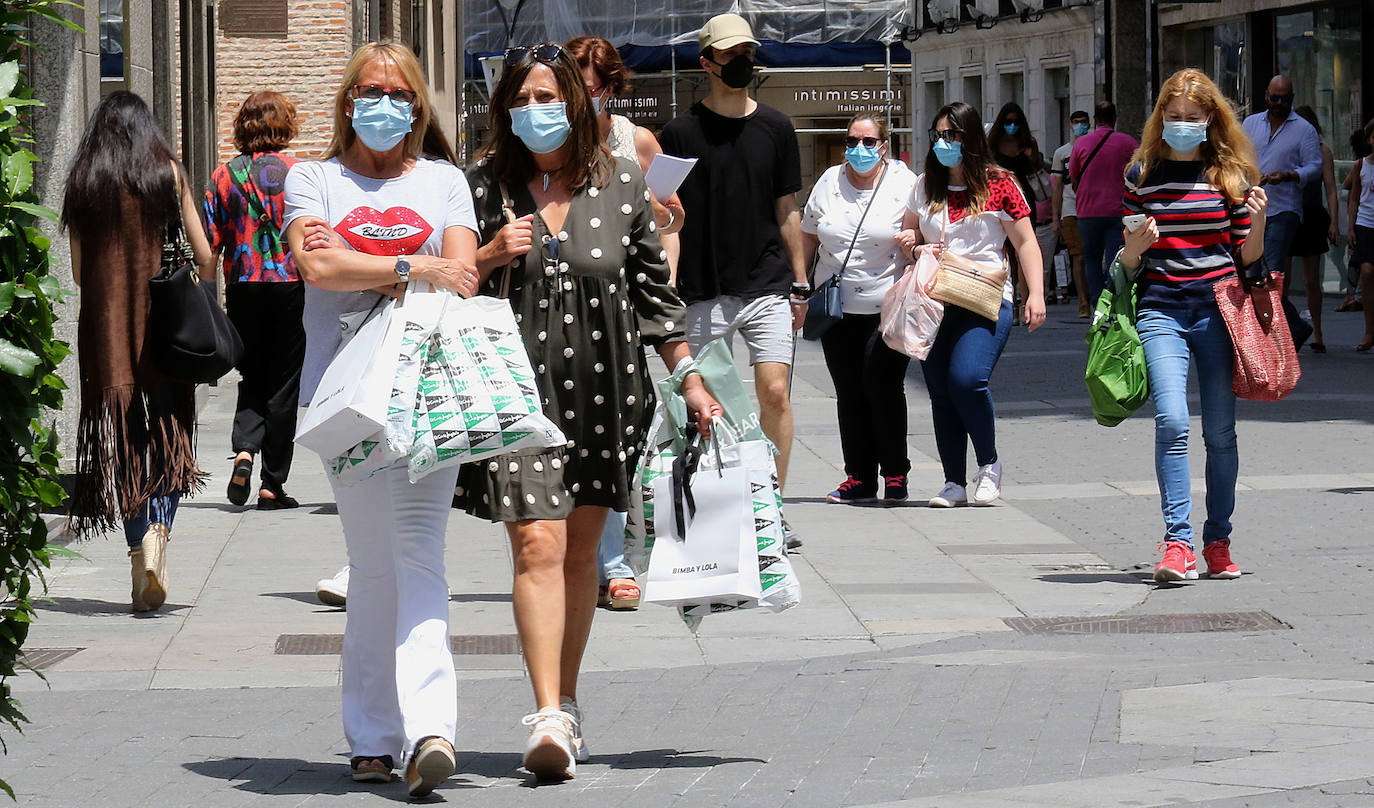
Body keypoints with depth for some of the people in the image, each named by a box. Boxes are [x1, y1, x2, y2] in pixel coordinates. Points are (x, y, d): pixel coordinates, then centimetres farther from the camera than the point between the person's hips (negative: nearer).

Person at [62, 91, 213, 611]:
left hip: (104, 325, 1)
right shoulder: (167, 173, 2)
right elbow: (205, 256, -1)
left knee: (122, 444, 9)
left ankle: (139, 554, 6)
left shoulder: (82, 180, 5)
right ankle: (157, 531, -22)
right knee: (168, 436, 3)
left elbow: (78, 271, 6)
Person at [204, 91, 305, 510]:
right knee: (283, 384, 5)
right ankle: (272, 485, 6)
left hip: (242, 287, 2)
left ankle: (243, 449, -10)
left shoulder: (223, 176, 2)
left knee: (252, 377, 16)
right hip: (290, 285, -2)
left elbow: (210, 244, 1)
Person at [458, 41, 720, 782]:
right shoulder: (485, 184, 1)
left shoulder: (621, 184, 4)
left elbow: (652, 290, 11)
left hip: (600, 389, 2)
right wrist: (492, 255, -11)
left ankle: (565, 704, 23)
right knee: (537, 546, -14)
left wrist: (688, 377, 7)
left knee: (580, 552, 10)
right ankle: (548, 718, -20)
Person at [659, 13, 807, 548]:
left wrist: (799, 283, 10)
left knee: (775, 394, -8)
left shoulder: (775, 128, 9)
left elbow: (787, 212, 13)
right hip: (705, 295, -1)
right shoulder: (682, 132, 1)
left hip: (768, 287, 1)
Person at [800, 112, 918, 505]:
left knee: (883, 386, -10)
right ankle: (859, 478, 11)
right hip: (837, 309, 4)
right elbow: (807, 238, 18)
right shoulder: (829, 182, 10)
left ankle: (895, 475, 4)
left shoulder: (904, 184, -1)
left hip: (887, 310, -4)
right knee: (849, 393, 4)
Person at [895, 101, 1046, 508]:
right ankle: (955, 483, 10)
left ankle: (989, 464, -2)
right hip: (935, 303, 5)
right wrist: (915, 248, 1)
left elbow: (1026, 243, 0)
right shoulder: (924, 188, 12)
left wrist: (1035, 295, -9)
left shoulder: (999, 185, -1)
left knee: (966, 378, -22)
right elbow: (908, 237, 25)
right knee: (940, 391, 2)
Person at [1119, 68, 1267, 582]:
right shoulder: (1142, 175, 8)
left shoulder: (1230, 174, 7)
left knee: (1220, 430, 2)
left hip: (1219, 308, 1)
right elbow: (1128, 263, 12)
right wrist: (1136, 245, -10)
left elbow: (1247, 258, 10)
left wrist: (1258, 221, -9)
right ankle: (1177, 543, -16)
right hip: (1161, 309, -1)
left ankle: (1218, 541, 14)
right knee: (1171, 421, -17)